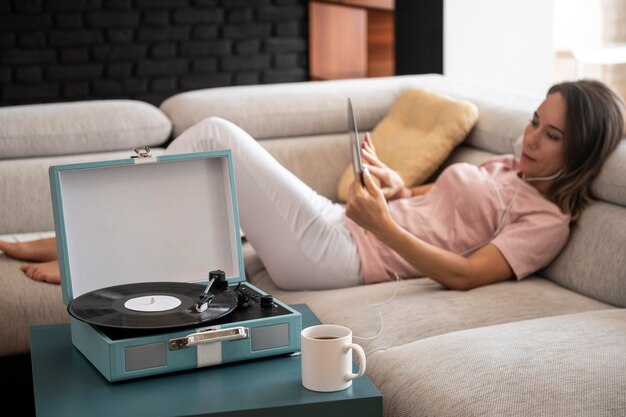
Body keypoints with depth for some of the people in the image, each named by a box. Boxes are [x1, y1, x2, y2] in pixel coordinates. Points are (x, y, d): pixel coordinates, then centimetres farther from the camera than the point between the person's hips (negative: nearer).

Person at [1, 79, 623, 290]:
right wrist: (386, 178, 1)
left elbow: (466, 273, -18)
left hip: (337, 254, -9)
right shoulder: (505, 167, 20)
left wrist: (383, 225, -25)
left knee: (218, 136, -12)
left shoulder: (547, 219, -6)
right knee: (214, 138, 2)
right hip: (333, 224, 9)